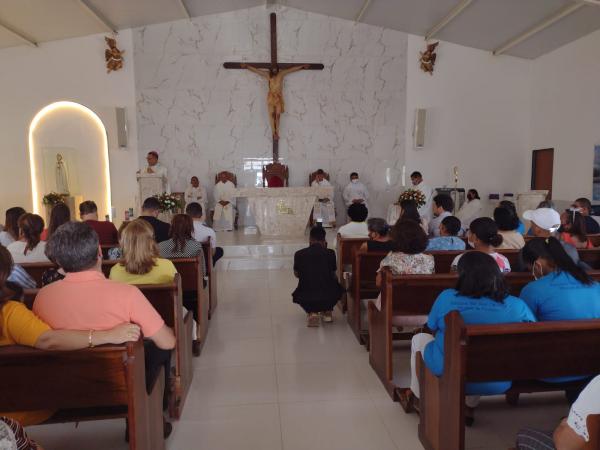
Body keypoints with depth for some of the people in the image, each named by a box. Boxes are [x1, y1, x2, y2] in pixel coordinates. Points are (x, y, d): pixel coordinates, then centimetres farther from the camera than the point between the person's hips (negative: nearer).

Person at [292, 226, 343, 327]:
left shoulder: (299, 254, 0)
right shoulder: (330, 253, 0)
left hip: (306, 300, 0)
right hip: (329, 298, 1)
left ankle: (311, 312, 11)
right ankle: (327, 311, 25)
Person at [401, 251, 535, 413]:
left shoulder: (447, 298, -13)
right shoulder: (517, 306, -12)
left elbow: (432, 327, 3)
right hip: (497, 384, 2)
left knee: (419, 338, 26)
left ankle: (417, 397, 43)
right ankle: (469, 405, 39)